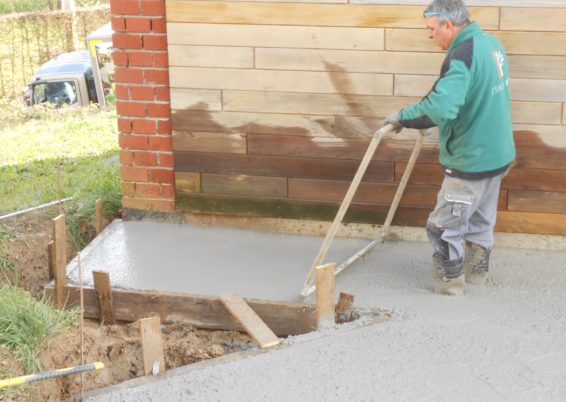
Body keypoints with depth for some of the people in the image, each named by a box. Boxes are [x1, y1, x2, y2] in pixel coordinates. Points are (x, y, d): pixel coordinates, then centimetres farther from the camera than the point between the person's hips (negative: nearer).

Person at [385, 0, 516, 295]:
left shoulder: (462, 55, -26)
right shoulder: (490, 43, 5)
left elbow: (440, 108, -40)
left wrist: (402, 117, -25)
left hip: (471, 161, -9)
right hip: (497, 153, 10)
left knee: (444, 226, 5)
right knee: (481, 219, 23)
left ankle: (450, 281, 17)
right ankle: (477, 270, 36)